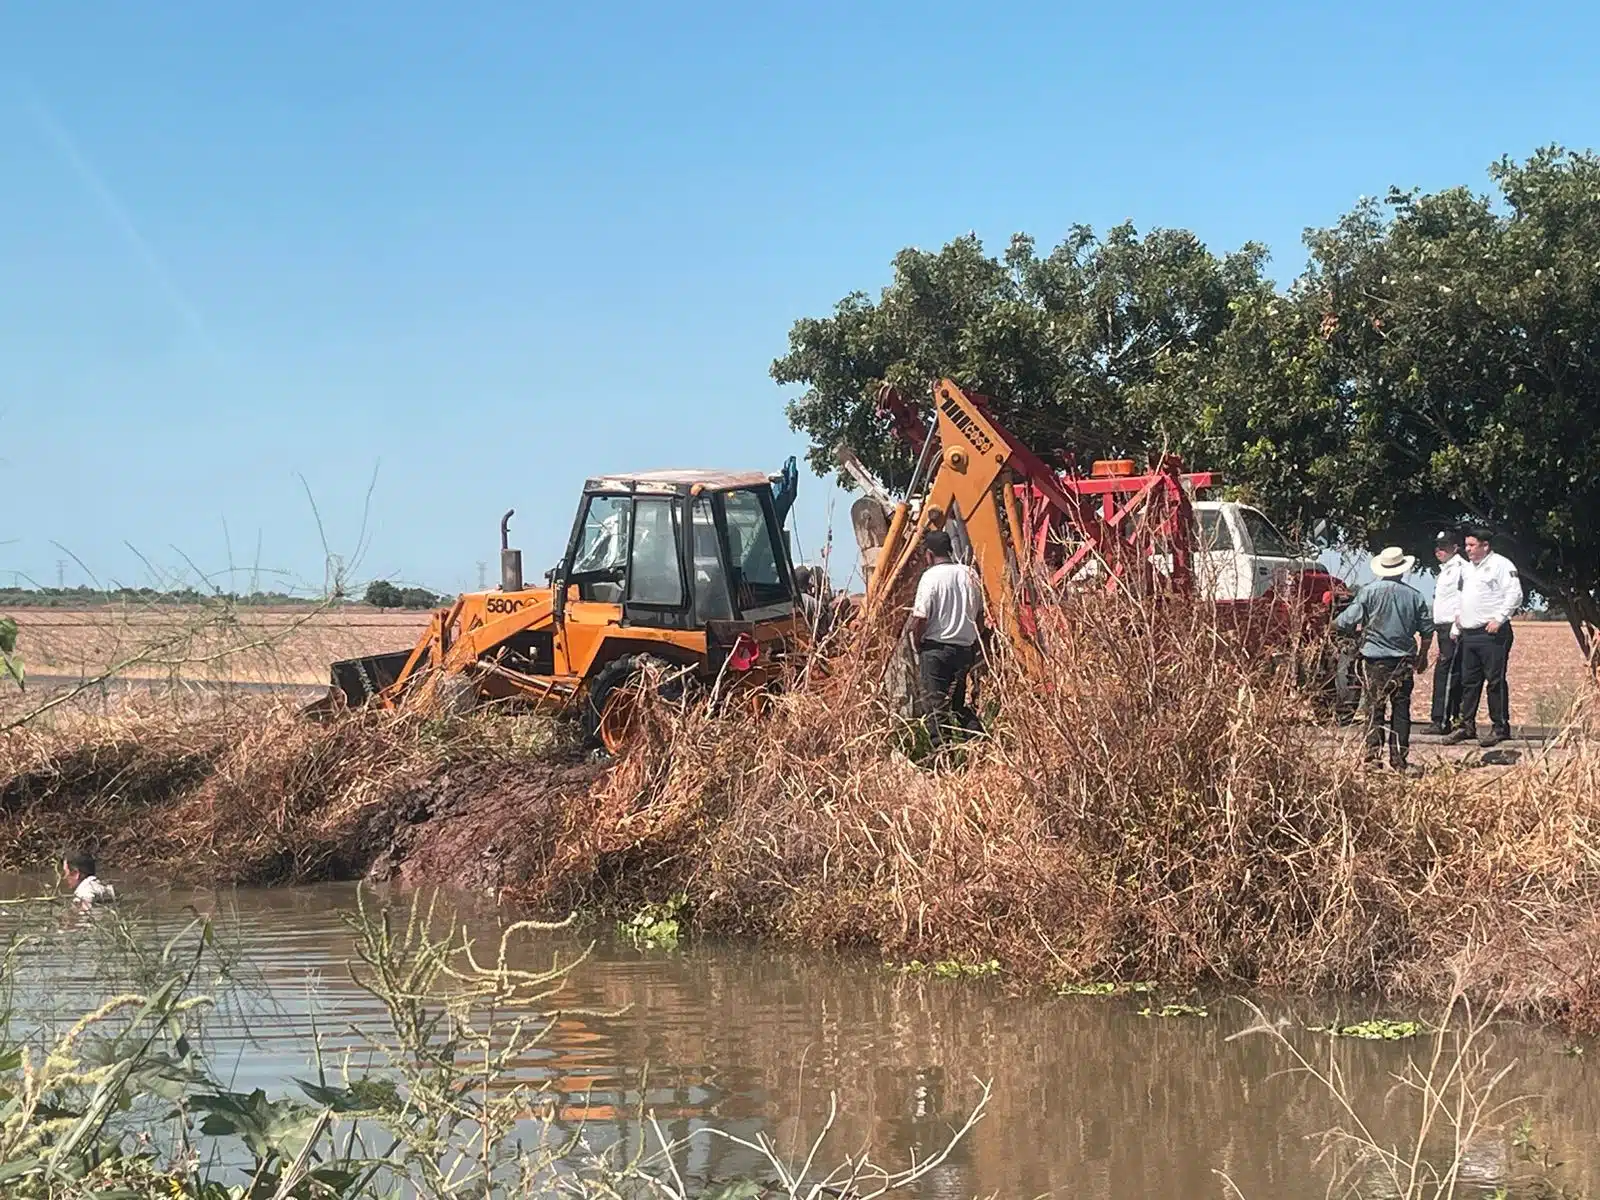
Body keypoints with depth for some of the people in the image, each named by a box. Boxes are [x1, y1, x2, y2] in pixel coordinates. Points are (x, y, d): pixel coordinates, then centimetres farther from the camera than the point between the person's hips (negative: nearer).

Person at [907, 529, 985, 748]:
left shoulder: (931, 576, -12)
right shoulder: (970, 574, 6)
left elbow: (920, 618, -15)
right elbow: (979, 613, 13)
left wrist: (917, 644, 0)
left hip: (936, 647, -6)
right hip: (966, 647, 6)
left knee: (935, 705, -1)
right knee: (959, 702, 18)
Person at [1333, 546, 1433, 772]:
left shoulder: (1369, 592, -6)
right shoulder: (1413, 595, 3)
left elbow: (1348, 622, -8)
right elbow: (1427, 629, 8)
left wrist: (1334, 625, 14)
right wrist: (1422, 656, 22)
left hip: (1376, 659, -2)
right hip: (1404, 660, 2)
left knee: (1375, 707, 2)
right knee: (1401, 707, 7)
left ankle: (1372, 753, -5)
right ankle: (1399, 758, 7)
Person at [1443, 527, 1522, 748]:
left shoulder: (1501, 565, -5)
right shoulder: (1467, 568, 20)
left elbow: (1514, 594, -12)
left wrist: (1499, 618, -17)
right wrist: (1458, 621, 23)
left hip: (1492, 633, -8)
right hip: (1468, 633, 8)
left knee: (1496, 680, -6)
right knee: (1469, 681, 10)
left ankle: (1500, 727, -2)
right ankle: (1467, 725, 16)